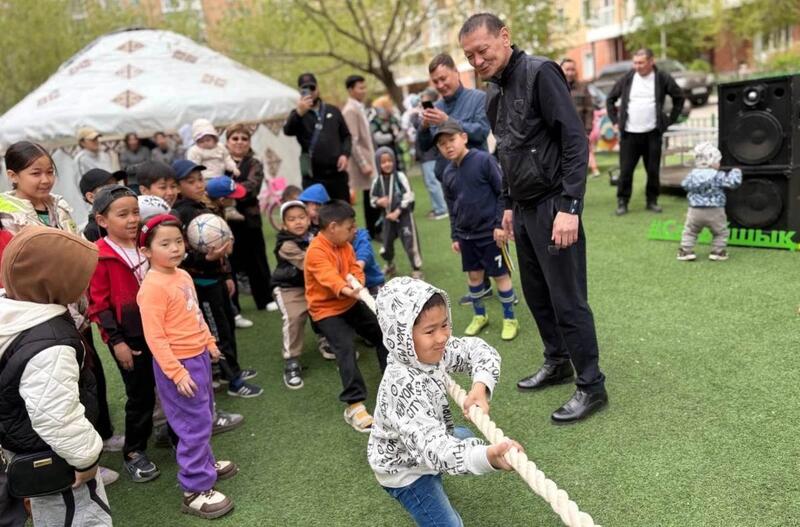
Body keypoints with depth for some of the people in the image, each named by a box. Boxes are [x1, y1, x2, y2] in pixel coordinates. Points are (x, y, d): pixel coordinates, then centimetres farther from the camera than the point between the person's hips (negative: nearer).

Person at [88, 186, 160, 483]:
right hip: (129, 337, -6)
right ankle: (133, 453, 21)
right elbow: (99, 305, -13)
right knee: (140, 395, 4)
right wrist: (115, 341, -14)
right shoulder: (100, 257, -15)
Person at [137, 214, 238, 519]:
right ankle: (195, 491, 11)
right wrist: (176, 372, -23)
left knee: (203, 418, 23)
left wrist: (209, 342, 21)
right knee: (194, 424, -2)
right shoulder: (153, 286, -22)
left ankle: (205, 464, 43)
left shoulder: (183, 275, 5)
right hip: (179, 364, -9)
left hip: (198, 356, 9)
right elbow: (154, 337, -23)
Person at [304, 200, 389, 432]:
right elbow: (329, 276, -38)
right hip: (326, 310, -8)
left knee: (382, 333, 12)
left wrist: (357, 284, -27)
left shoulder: (345, 245, 3)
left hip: (350, 304, 8)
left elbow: (355, 269, -3)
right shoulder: (316, 251, -23)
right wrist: (345, 289, -57)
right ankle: (354, 406, -20)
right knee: (346, 348, -23)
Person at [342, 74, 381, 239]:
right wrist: (363, 164, -20)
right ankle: (373, 231, 1)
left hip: (368, 158, 9)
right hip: (362, 160, -9)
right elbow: (353, 141, -17)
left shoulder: (360, 108, 17)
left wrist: (370, 160, 16)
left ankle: (375, 229, 14)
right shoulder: (350, 110, -11)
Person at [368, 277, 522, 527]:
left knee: (465, 436, 32)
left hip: (424, 448, 8)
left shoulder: (429, 351, -19)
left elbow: (478, 349, -9)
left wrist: (480, 387, -29)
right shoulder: (402, 387, -42)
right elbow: (435, 450, -50)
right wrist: (489, 457, -67)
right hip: (403, 468, -8)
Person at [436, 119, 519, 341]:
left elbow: (503, 192, -12)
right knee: (474, 275, 15)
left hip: (491, 232, -6)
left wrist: (500, 224, -15)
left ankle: (510, 319, 19)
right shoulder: (448, 174, 4)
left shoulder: (483, 160, -15)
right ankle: (480, 315, 33)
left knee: (501, 275, 5)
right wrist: (455, 236, 13)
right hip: (466, 234, 6)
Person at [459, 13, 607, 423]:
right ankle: (557, 362, 34)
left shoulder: (539, 73, -12)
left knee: (567, 300, -2)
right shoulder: (497, 92, 13)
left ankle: (592, 386, 11)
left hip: (552, 206, -8)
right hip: (524, 208, 8)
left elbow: (575, 141, -18)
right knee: (536, 294, 16)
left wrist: (569, 207, -23)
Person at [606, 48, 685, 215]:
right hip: (629, 134, 0)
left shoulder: (663, 79, 1)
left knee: (653, 170, 5)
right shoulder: (627, 79, 3)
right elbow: (610, 99, 13)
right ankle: (622, 201, 9)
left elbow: (679, 98, 12)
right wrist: (615, 120, 6)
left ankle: (652, 201, 18)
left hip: (653, 134, 0)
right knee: (625, 170, -1)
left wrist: (670, 120, 7)